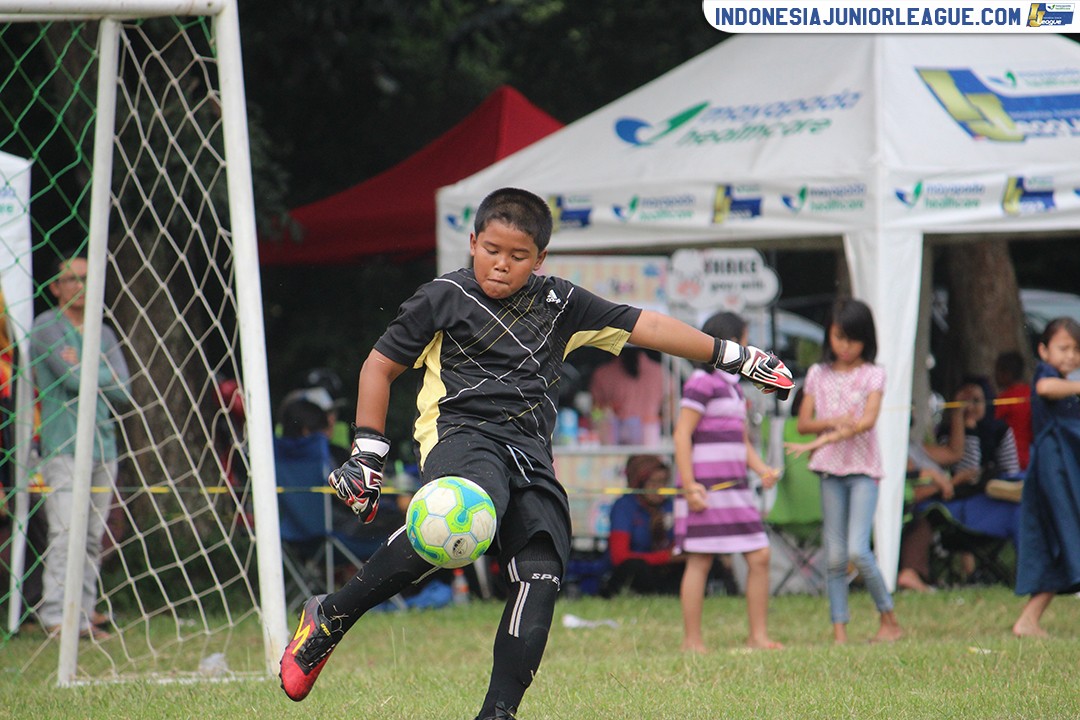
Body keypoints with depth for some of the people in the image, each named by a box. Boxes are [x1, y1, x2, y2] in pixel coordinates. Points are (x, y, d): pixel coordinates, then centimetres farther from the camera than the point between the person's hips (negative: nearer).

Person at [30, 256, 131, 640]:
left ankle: (83, 611, 8)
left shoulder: (103, 334, 19)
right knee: (65, 530, -16)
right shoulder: (47, 326, 1)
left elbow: (123, 392, 8)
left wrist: (84, 371, -3)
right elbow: (72, 378, -11)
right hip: (63, 445, -6)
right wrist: (105, 376, 4)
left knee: (93, 536, 5)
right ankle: (56, 615, -20)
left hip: (103, 447, 6)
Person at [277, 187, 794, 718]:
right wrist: (368, 454, 7)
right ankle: (329, 619, -27)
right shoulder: (443, 299, 7)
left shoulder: (559, 304, 16)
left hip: (529, 454, 5)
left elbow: (642, 326, 17)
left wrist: (731, 356, 15)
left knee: (539, 575, -15)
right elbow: (379, 366, 13)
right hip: (462, 434, -5)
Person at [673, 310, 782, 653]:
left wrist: (763, 469, 4)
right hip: (706, 489, -8)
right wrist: (689, 486, -18)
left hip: (735, 487, 8)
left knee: (759, 556, 3)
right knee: (700, 561, -5)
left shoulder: (733, 386, 19)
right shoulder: (701, 382, -7)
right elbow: (682, 434, -12)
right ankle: (692, 641, 0)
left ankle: (758, 635, 8)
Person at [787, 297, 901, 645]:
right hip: (830, 470, 3)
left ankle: (889, 619, -1)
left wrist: (823, 440, -25)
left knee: (858, 551, -15)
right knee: (834, 556, 0)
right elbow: (803, 422, 5)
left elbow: (868, 420, -14)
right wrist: (833, 421, -16)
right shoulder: (818, 374, 9)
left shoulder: (873, 375, 0)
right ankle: (839, 630, 2)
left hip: (863, 468, -3)